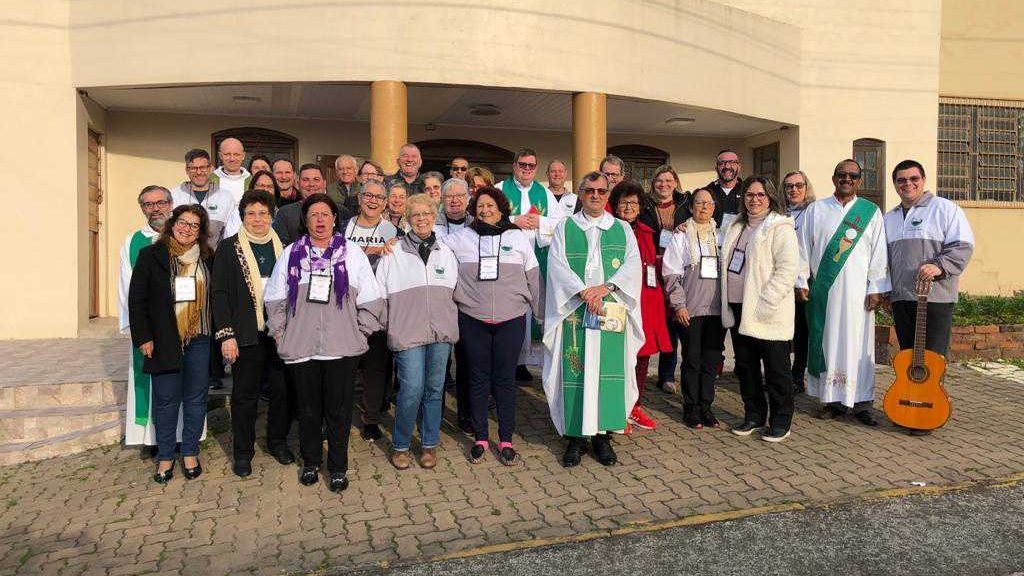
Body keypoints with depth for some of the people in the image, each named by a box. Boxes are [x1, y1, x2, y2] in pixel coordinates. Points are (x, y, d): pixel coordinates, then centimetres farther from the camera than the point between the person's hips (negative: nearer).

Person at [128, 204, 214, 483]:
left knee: (196, 398, 8)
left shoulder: (207, 258, 7)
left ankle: (190, 453, 22)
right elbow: (136, 299, -1)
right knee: (166, 400, 5)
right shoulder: (151, 256, 0)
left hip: (199, 340, 2)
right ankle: (165, 457, 19)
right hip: (164, 341, -2)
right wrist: (143, 337, -6)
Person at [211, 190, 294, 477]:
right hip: (246, 335, -3)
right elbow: (219, 293, -4)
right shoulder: (229, 248, 0)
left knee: (282, 390, 9)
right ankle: (242, 451, 21)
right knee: (245, 396, 6)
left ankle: (278, 441, 28)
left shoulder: (283, 247, 9)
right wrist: (226, 335, -10)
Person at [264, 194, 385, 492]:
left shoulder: (352, 255, 3)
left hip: (342, 348, -1)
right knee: (308, 409, 13)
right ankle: (310, 462, 31)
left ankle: (338, 467, 20)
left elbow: (371, 301, 5)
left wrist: (359, 333, 2)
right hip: (301, 348, 1)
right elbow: (275, 300, 10)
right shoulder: (290, 254, 7)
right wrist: (280, 334, 4)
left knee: (339, 411, 5)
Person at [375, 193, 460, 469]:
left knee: (435, 388, 8)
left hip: (441, 332, 4)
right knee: (412, 389, -9)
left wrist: (450, 322, 11)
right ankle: (400, 445, 11)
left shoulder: (446, 253, 13)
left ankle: (430, 444, 23)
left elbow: (455, 291, 18)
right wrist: (390, 325, -1)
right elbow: (379, 293, 3)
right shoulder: (394, 253, 2)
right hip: (408, 331, -3)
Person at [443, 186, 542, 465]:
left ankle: (506, 439, 16)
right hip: (473, 319, 0)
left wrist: (540, 312, 11)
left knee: (505, 379, 5)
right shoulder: (460, 238, 5)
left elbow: (533, 278, 10)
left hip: (511, 319, 0)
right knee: (478, 378, 7)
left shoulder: (518, 238, 6)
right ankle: (480, 438, 20)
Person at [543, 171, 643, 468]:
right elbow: (557, 265, -3)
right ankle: (575, 437, 6)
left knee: (608, 369, -1)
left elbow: (633, 265, 2)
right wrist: (584, 292, -15)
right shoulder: (565, 228, 10)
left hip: (611, 312, 1)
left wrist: (606, 287, -14)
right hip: (574, 311, -1)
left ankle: (603, 435, 9)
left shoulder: (623, 229, 14)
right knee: (575, 371, -2)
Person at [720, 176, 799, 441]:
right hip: (738, 310, 7)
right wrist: (727, 304, 12)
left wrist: (763, 304, -21)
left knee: (776, 370, 3)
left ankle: (781, 422, 16)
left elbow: (787, 269, -16)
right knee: (745, 367, 14)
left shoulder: (780, 228, -8)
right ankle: (754, 416, 28)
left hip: (768, 313, -7)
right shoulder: (736, 227, 15)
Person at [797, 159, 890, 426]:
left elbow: (879, 254, 3)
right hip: (822, 291, 1)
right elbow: (804, 248, 6)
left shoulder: (871, 212, 7)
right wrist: (802, 282, 0)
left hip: (857, 291, -1)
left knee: (858, 344, 0)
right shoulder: (815, 210, 9)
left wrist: (876, 289, -4)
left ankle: (861, 402, 8)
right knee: (827, 342, 3)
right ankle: (833, 399, 12)